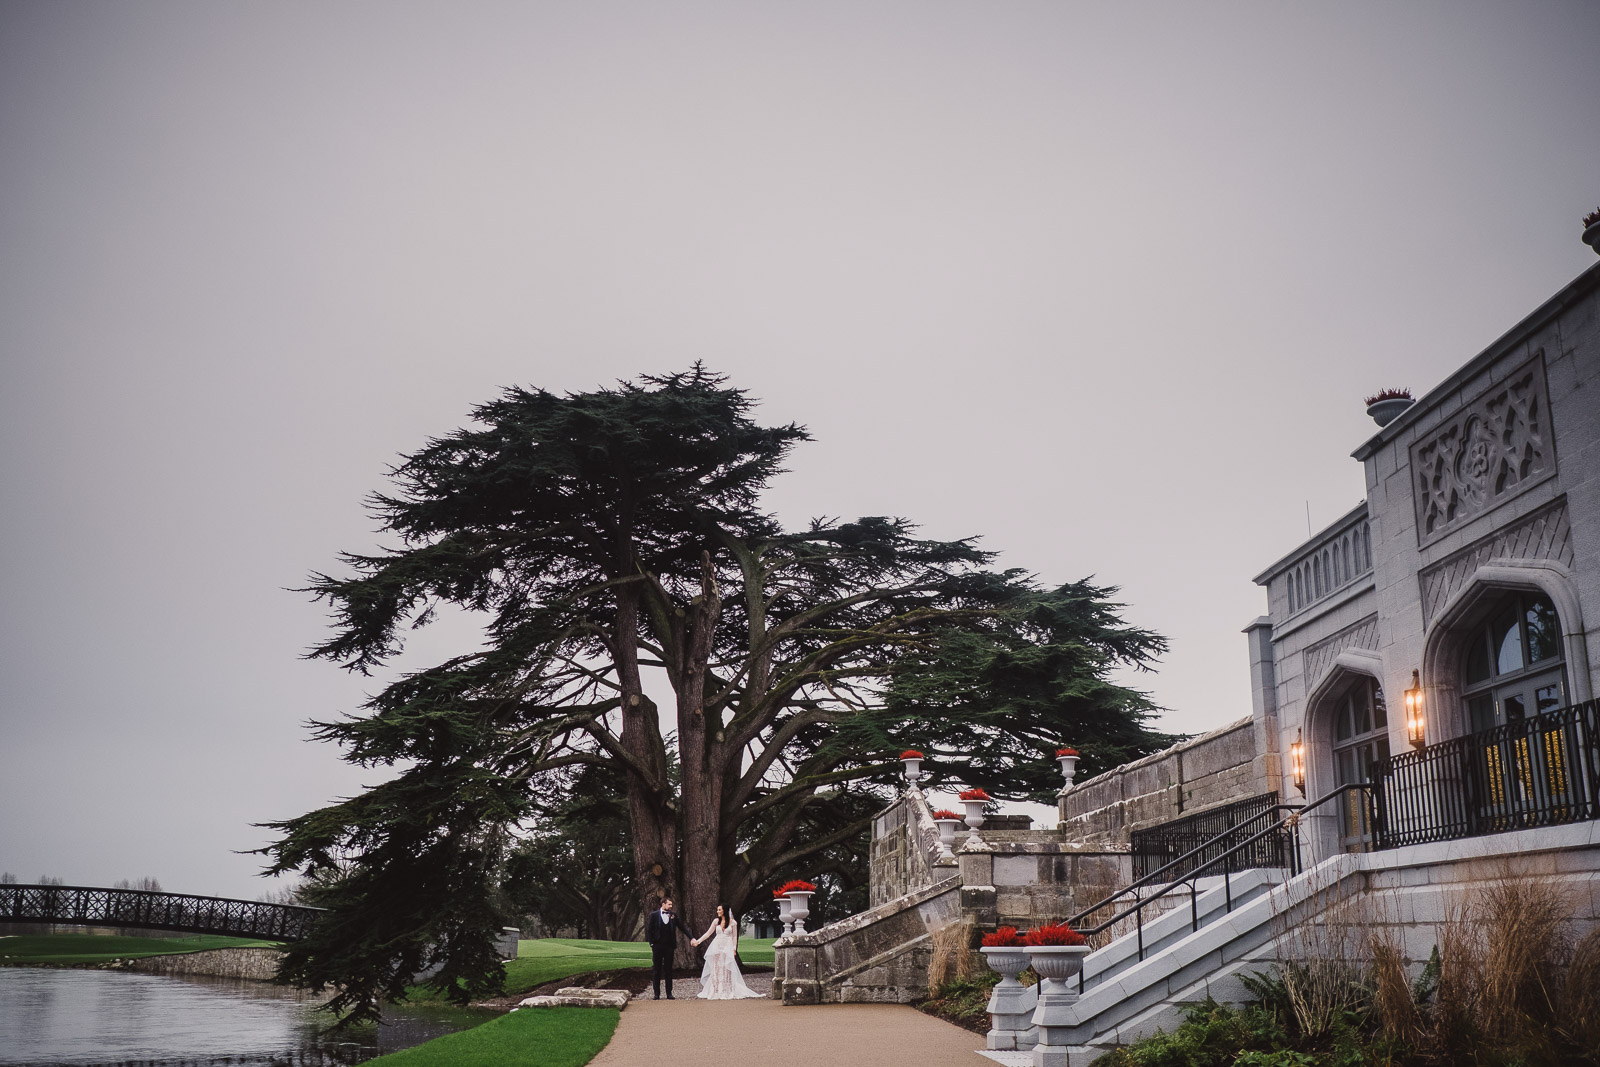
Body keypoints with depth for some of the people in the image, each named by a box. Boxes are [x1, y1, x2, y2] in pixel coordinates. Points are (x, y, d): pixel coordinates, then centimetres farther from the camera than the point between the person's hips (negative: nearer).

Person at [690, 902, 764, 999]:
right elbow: (708, 933, 9)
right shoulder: (716, 921, 6)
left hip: (727, 948, -3)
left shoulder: (733, 922, -1)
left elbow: (734, 937, 3)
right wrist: (698, 941, 3)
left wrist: (734, 949, -4)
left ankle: (728, 992, 1)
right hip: (716, 947, 3)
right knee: (715, 970, 1)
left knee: (727, 970, -4)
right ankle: (715, 992, 4)